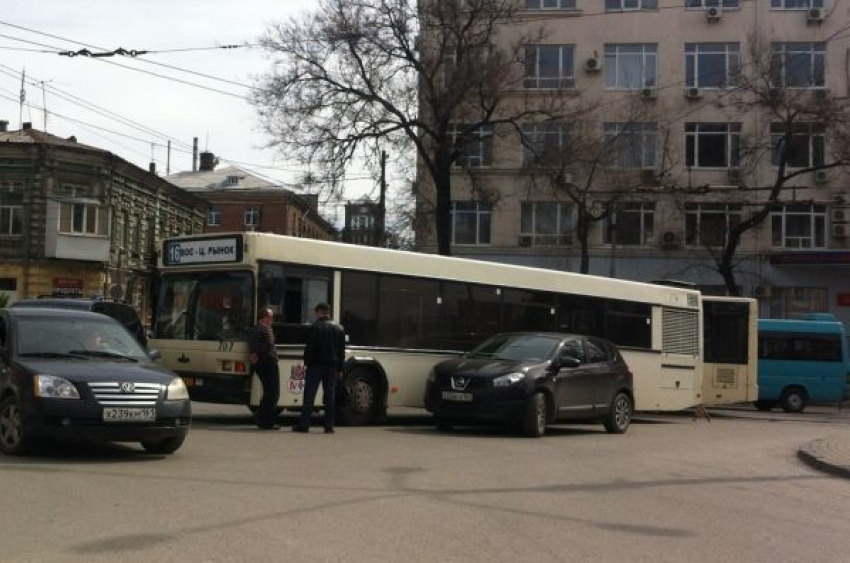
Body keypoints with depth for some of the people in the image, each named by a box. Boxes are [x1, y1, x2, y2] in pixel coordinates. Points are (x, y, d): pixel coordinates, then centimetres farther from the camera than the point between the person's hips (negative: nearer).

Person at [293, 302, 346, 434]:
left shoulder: (316, 327, -7)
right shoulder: (339, 329, 11)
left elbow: (310, 347, -10)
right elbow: (342, 351, 13)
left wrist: (306, 363, -2)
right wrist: (339, 369, 16)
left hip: (316, 365, -5)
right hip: (332, 367, 5)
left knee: (309, 396, -1)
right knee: (330, 397, 6)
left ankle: (303, 424, -2)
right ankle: (329, 426, 4)